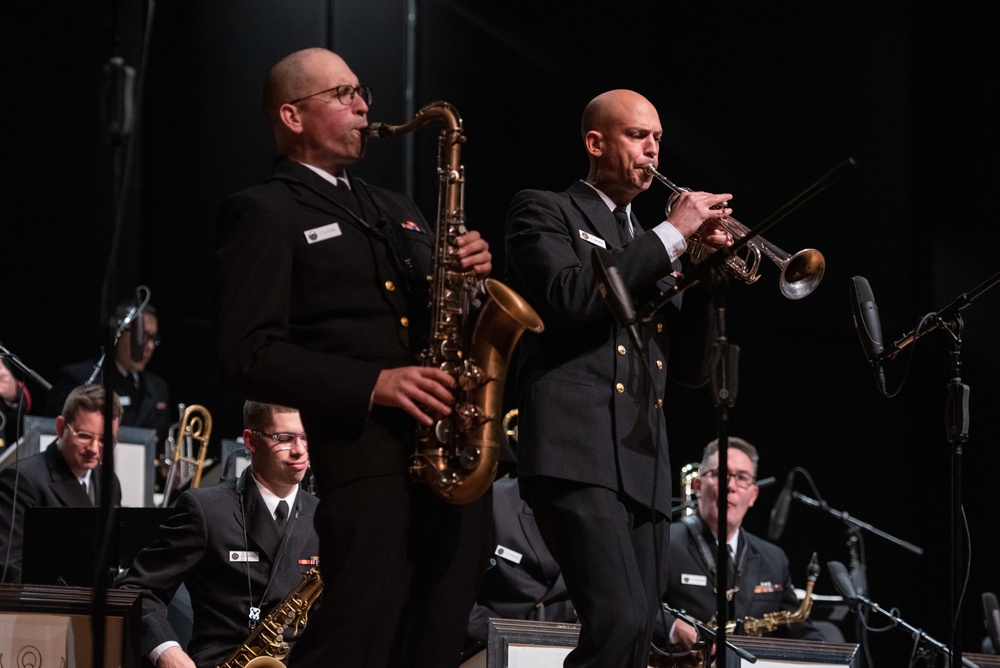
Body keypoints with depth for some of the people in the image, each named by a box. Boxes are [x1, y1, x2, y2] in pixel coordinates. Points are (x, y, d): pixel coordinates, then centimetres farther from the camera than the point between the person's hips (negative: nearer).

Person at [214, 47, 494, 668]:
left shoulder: (396, 209, 26)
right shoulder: (265, 213, 1)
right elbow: (249, 356, -9)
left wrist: (471, 271, 2)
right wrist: (374, 384, -19)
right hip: (368, 456, -7)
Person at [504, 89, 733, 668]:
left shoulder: (648, 249, 26)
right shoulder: (545, 212, 7)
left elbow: (690, 369, 20)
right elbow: (570, 297, -13)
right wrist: (671, 235, -8)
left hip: (645, 467, 7)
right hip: (579, 452, -7)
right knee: (620, 621, -25)